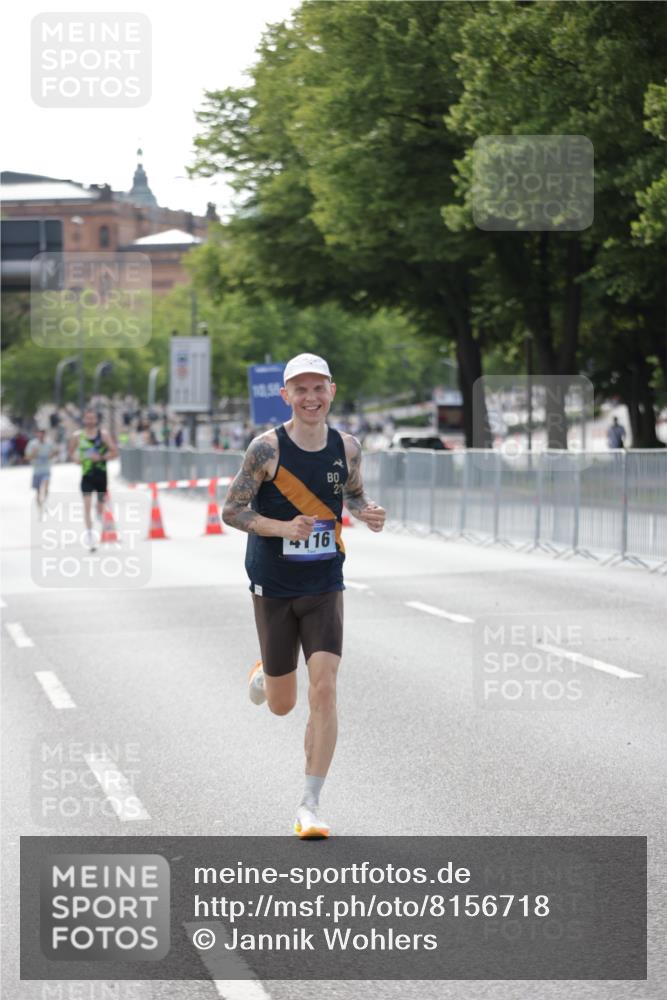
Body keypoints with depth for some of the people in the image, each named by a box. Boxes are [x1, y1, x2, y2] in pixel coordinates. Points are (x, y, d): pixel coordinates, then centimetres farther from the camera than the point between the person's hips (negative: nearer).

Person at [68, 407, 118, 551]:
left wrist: (101, 457, -19)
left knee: (101, 504, 13)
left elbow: (115, 452, -6)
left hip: (101, 474, 0)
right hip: (87, 475, 0)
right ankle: (89, 533, -16)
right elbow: (71, 452, 15)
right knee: (87, 504, -15)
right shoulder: (77, 436, 0)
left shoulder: (103, 434, -5)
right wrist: (77, 458, -6)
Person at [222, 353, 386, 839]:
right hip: (273, 588, -2)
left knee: (324, 690, -13)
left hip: (325, 587, 2)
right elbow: (232, 510, -9)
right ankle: (264, 676, 47)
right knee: (282, 705, 8)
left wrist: (368, 512, -7)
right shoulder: (267, 448, -11)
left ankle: (311, 805, -5)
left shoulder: (347, 447, 0)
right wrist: (282, 528, -25)